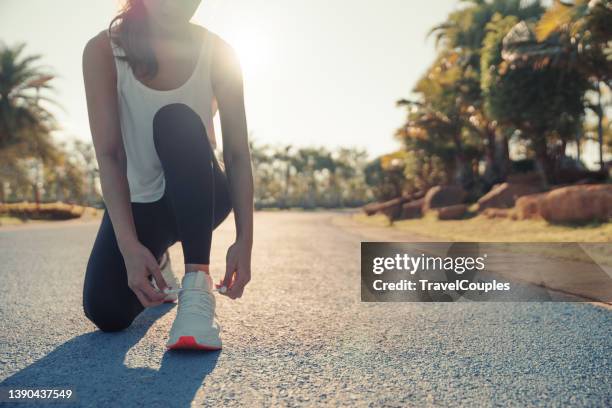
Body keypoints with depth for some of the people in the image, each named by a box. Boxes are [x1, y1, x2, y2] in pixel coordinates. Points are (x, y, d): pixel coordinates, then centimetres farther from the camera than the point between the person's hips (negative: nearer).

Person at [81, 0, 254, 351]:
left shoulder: (217, 53, -12)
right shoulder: (103, 51, -14)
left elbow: (238, 154, -16)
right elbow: (109, 154, -21)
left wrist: (245, 240, -26)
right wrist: (129, 245, -32)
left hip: (199, 197, -1)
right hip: (137, 200, 1)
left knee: (176, 121, -31)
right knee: (107, 314, -17)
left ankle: (198, 288, -30)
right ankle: (156, 261, 22)